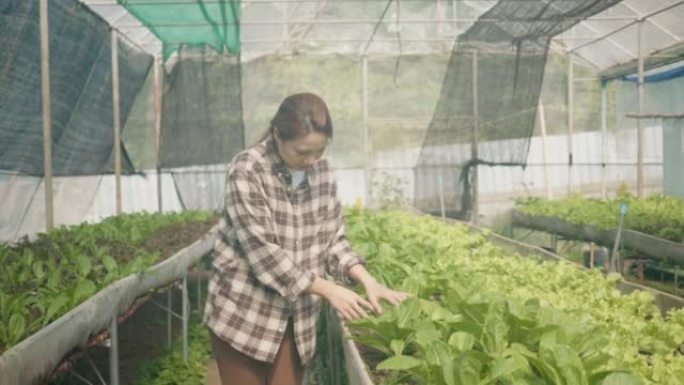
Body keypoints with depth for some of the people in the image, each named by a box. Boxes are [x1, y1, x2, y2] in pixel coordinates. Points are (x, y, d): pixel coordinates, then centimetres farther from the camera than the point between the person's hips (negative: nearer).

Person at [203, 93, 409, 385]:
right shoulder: (247, 171, -17)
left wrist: (368, 281, -10)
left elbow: (332, 239, 6)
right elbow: (262, 250, -21)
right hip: (243, 314, -4)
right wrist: (328, 290, -21)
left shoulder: (322, 172, 0)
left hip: (296, 319, 5)